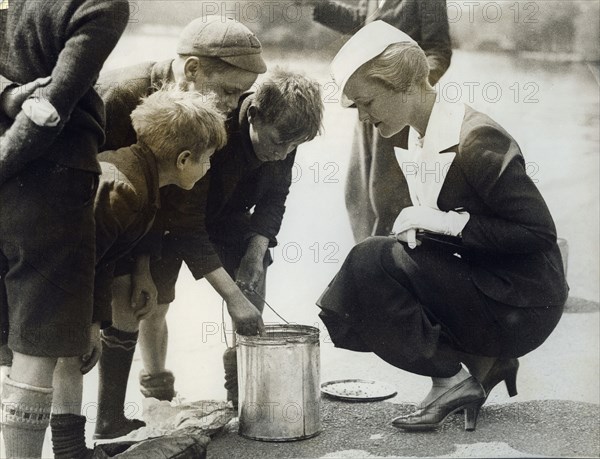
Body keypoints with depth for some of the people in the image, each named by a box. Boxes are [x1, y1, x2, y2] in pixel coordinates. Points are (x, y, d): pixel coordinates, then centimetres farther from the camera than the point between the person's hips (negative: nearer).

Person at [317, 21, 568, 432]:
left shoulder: (477, 139, -19)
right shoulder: (416, 144, 7)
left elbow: (539, 232, -21)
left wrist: (447, 222, -24)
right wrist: (413, 229, -7)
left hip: (522, 305, -9)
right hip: (475, 286, 9)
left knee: (373, 261, -22)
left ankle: (451, 377, -9)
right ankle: (482, 362, 5)